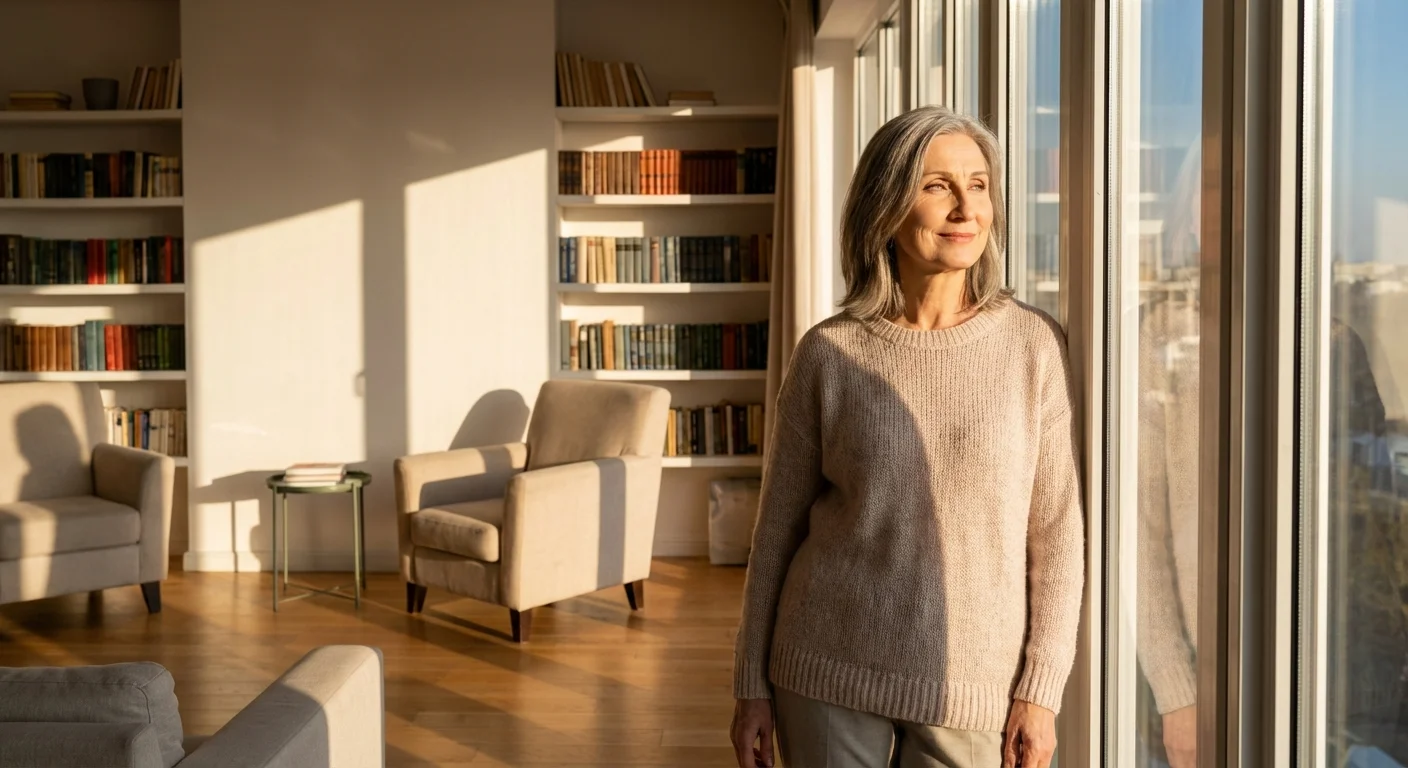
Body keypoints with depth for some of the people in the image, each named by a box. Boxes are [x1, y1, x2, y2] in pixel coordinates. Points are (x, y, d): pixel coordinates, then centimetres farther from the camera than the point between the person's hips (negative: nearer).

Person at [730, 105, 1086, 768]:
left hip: (972, 686, 0)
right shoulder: (828, 353, -4)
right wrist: (751, 685, 3)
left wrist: (1040, 689, -4)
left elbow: (1056, 532, -1)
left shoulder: (1034, 345, -4)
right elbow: (778, 525, 2)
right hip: (833, 676, 0)